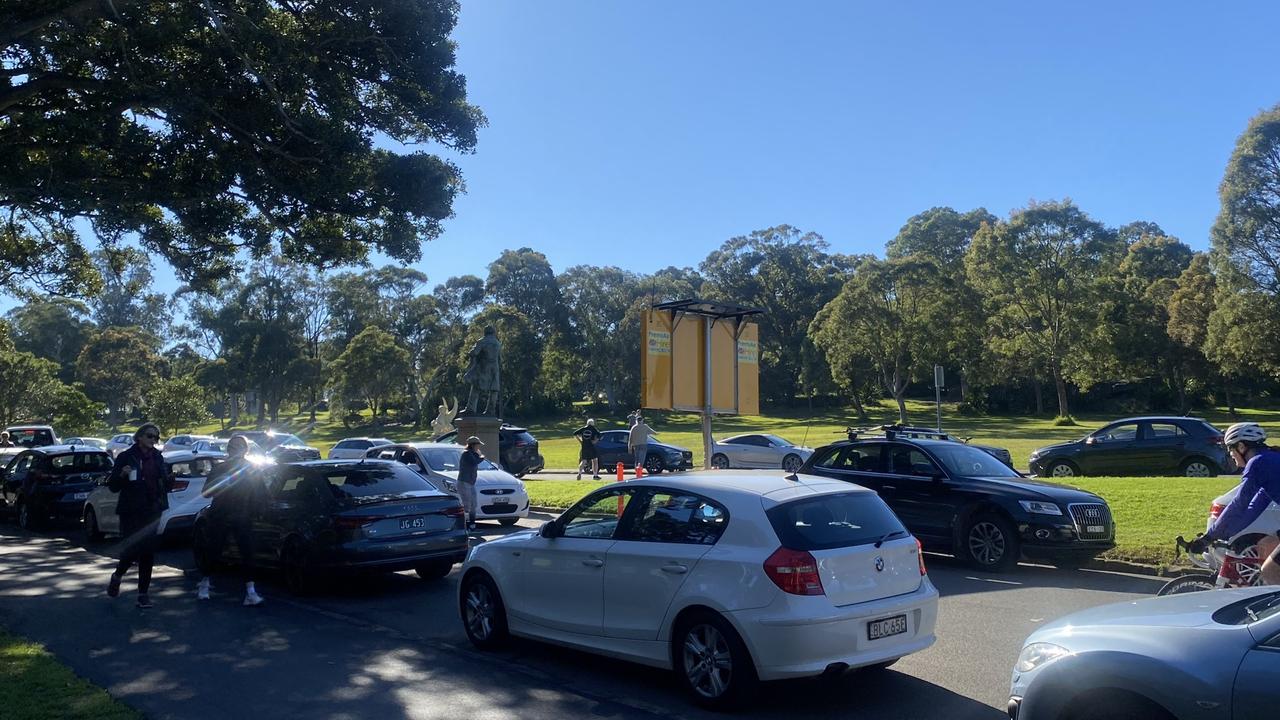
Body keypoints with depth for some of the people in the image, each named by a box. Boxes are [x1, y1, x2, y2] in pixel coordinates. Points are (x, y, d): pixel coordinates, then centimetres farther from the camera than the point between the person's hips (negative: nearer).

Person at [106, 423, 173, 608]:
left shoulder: (158, 458, 11)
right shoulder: (126, 457, -2)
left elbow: (165, 485, 18)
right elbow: (112, 486, -1)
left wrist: (170, 480, -4)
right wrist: (122, 475, -21)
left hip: (153, 512, 4)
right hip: (132, 513, -4)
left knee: (148, 553, 3)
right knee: (133, 549, -8)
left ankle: (144, 593, 9)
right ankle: (117, 576, 23)